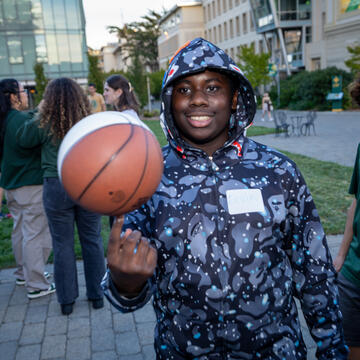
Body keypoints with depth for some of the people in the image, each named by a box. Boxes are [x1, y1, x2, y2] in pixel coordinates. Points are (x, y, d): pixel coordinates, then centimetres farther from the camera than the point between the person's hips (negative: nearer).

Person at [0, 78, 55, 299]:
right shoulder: (23, 120, -19)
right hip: (31, 184, -9)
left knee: (20, 231, 19)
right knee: (35, 234, -2)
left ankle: (23, 273, 34)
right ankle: (36, 285, 5)